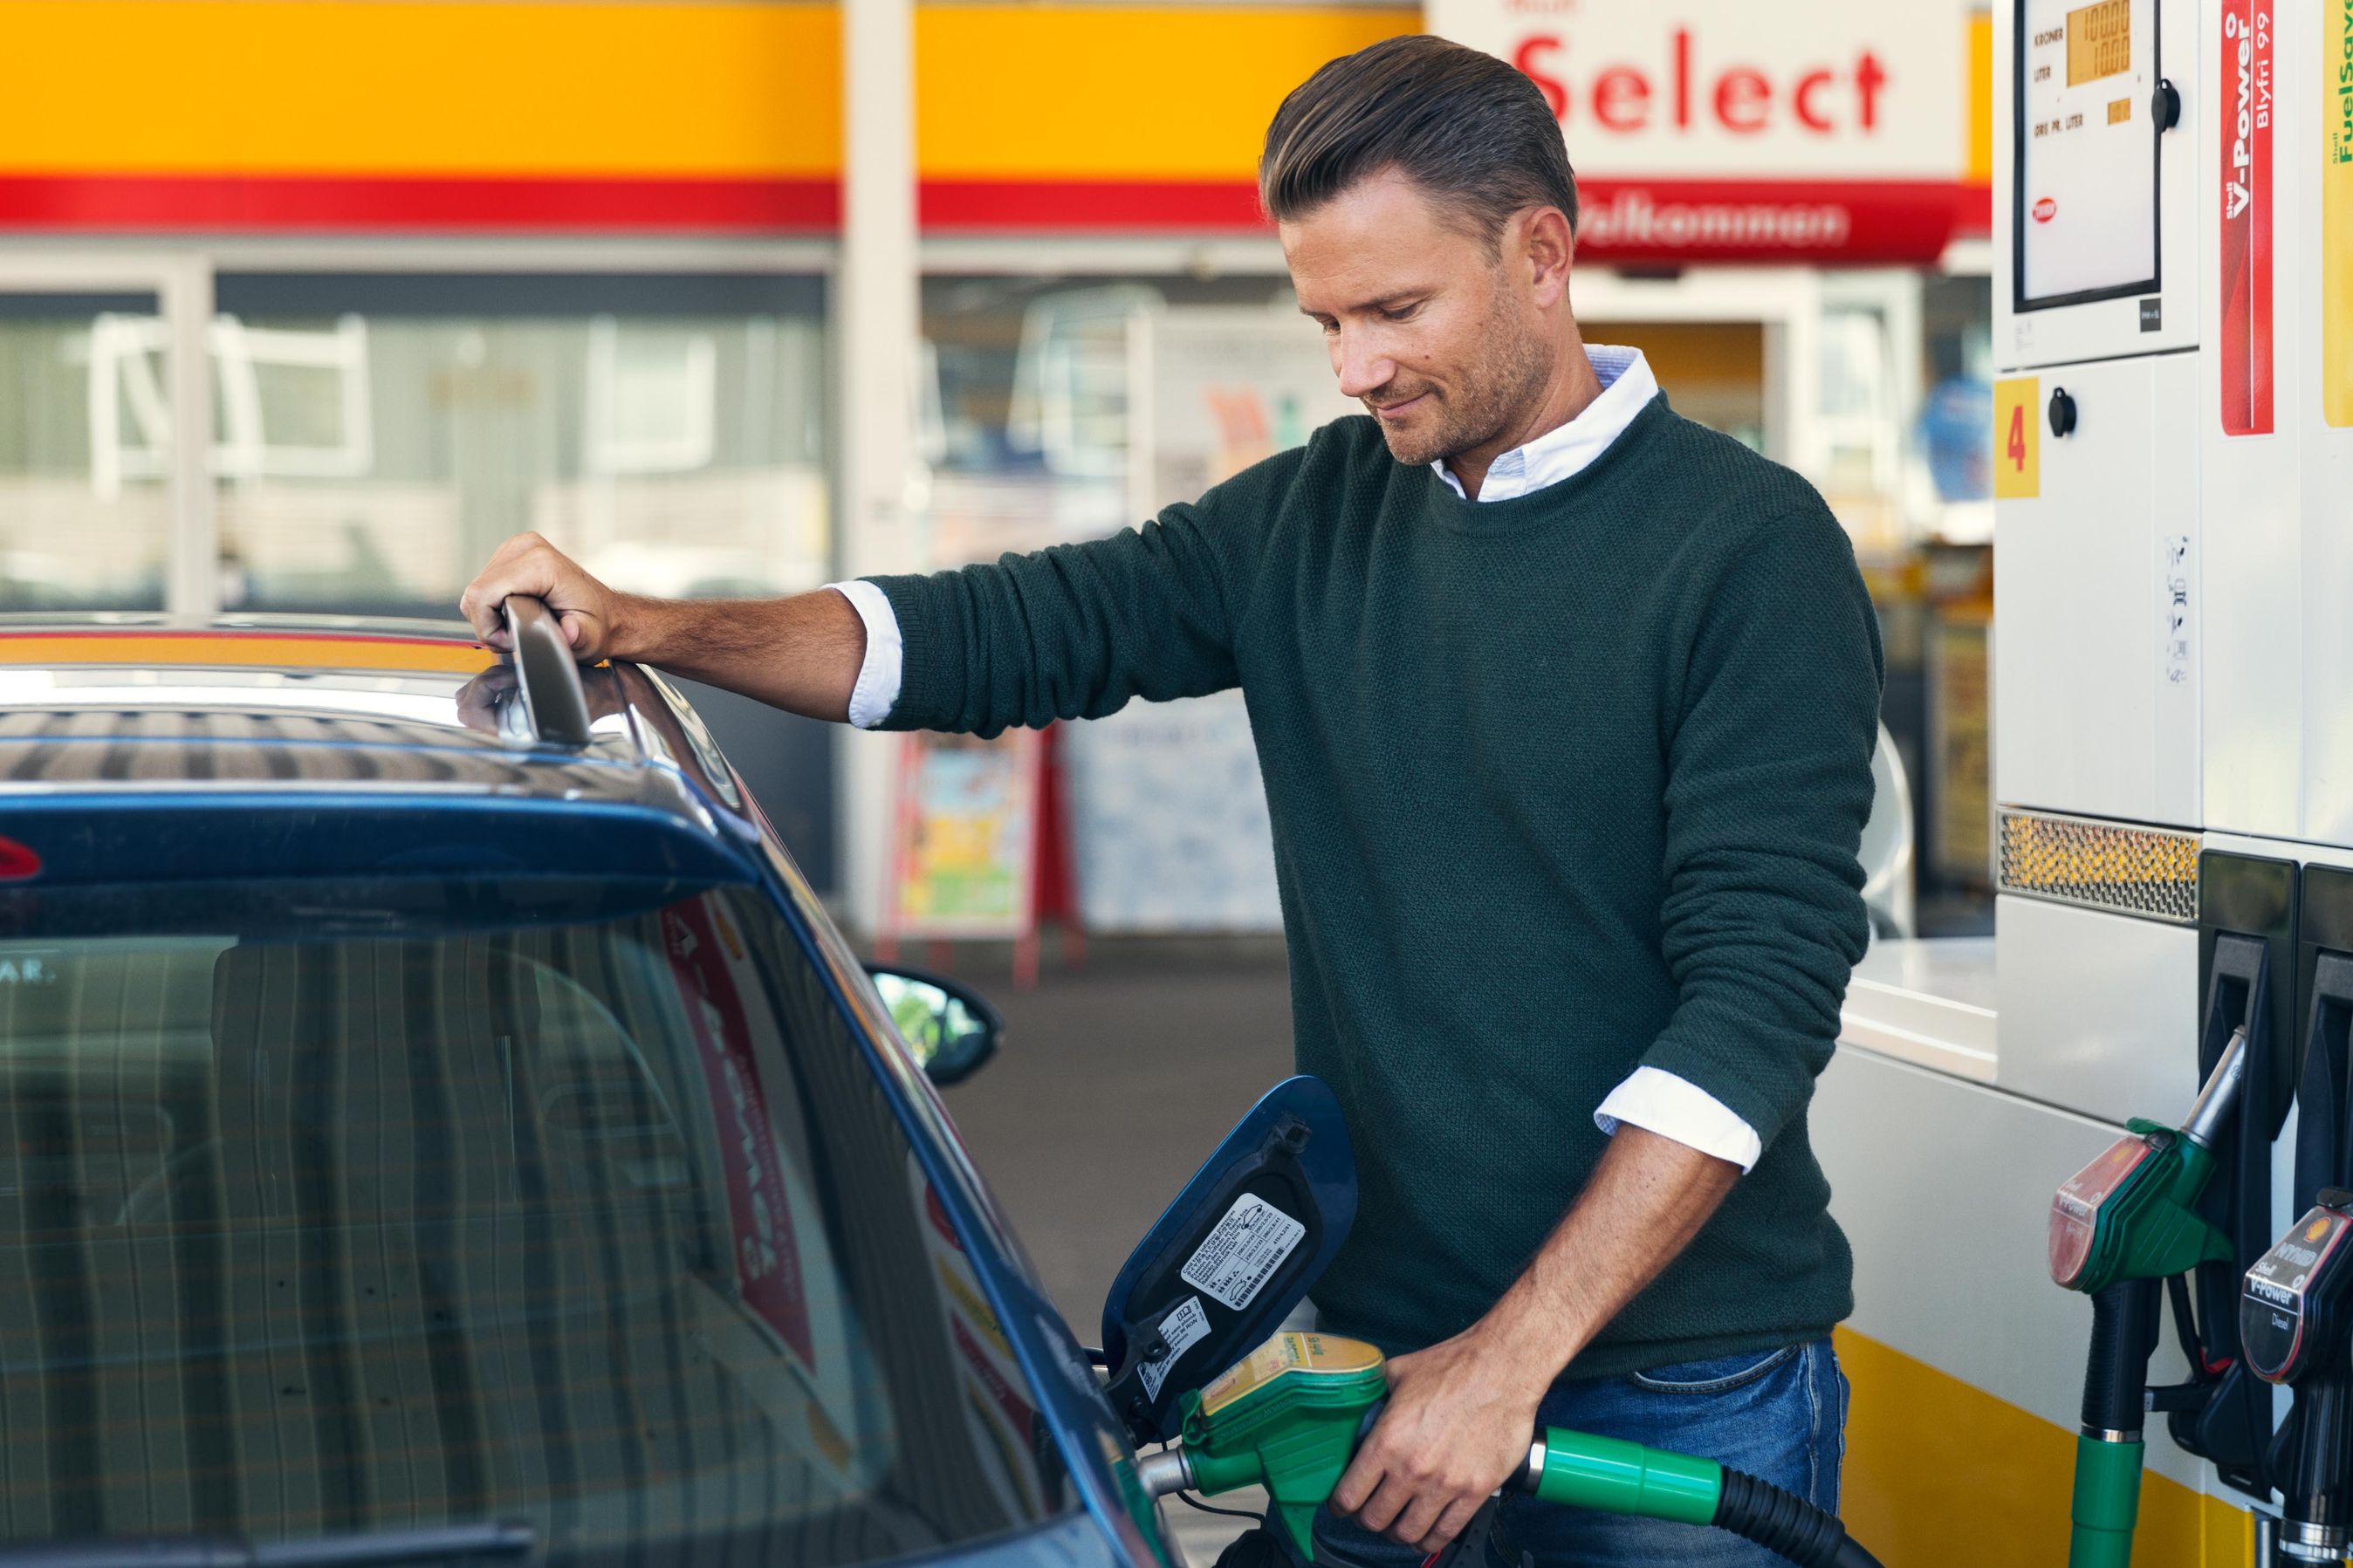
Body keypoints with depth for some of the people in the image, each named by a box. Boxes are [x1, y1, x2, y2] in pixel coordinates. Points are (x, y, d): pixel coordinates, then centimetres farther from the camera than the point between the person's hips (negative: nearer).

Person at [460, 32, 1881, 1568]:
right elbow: (1020, 633, 6)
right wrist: (654, 628, -8)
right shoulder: (1312, 517, 8)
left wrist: (1515, 1356, -19)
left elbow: (1760, 986, -15)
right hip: (1388, 1353, 5)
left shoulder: (1749, 548, -10)